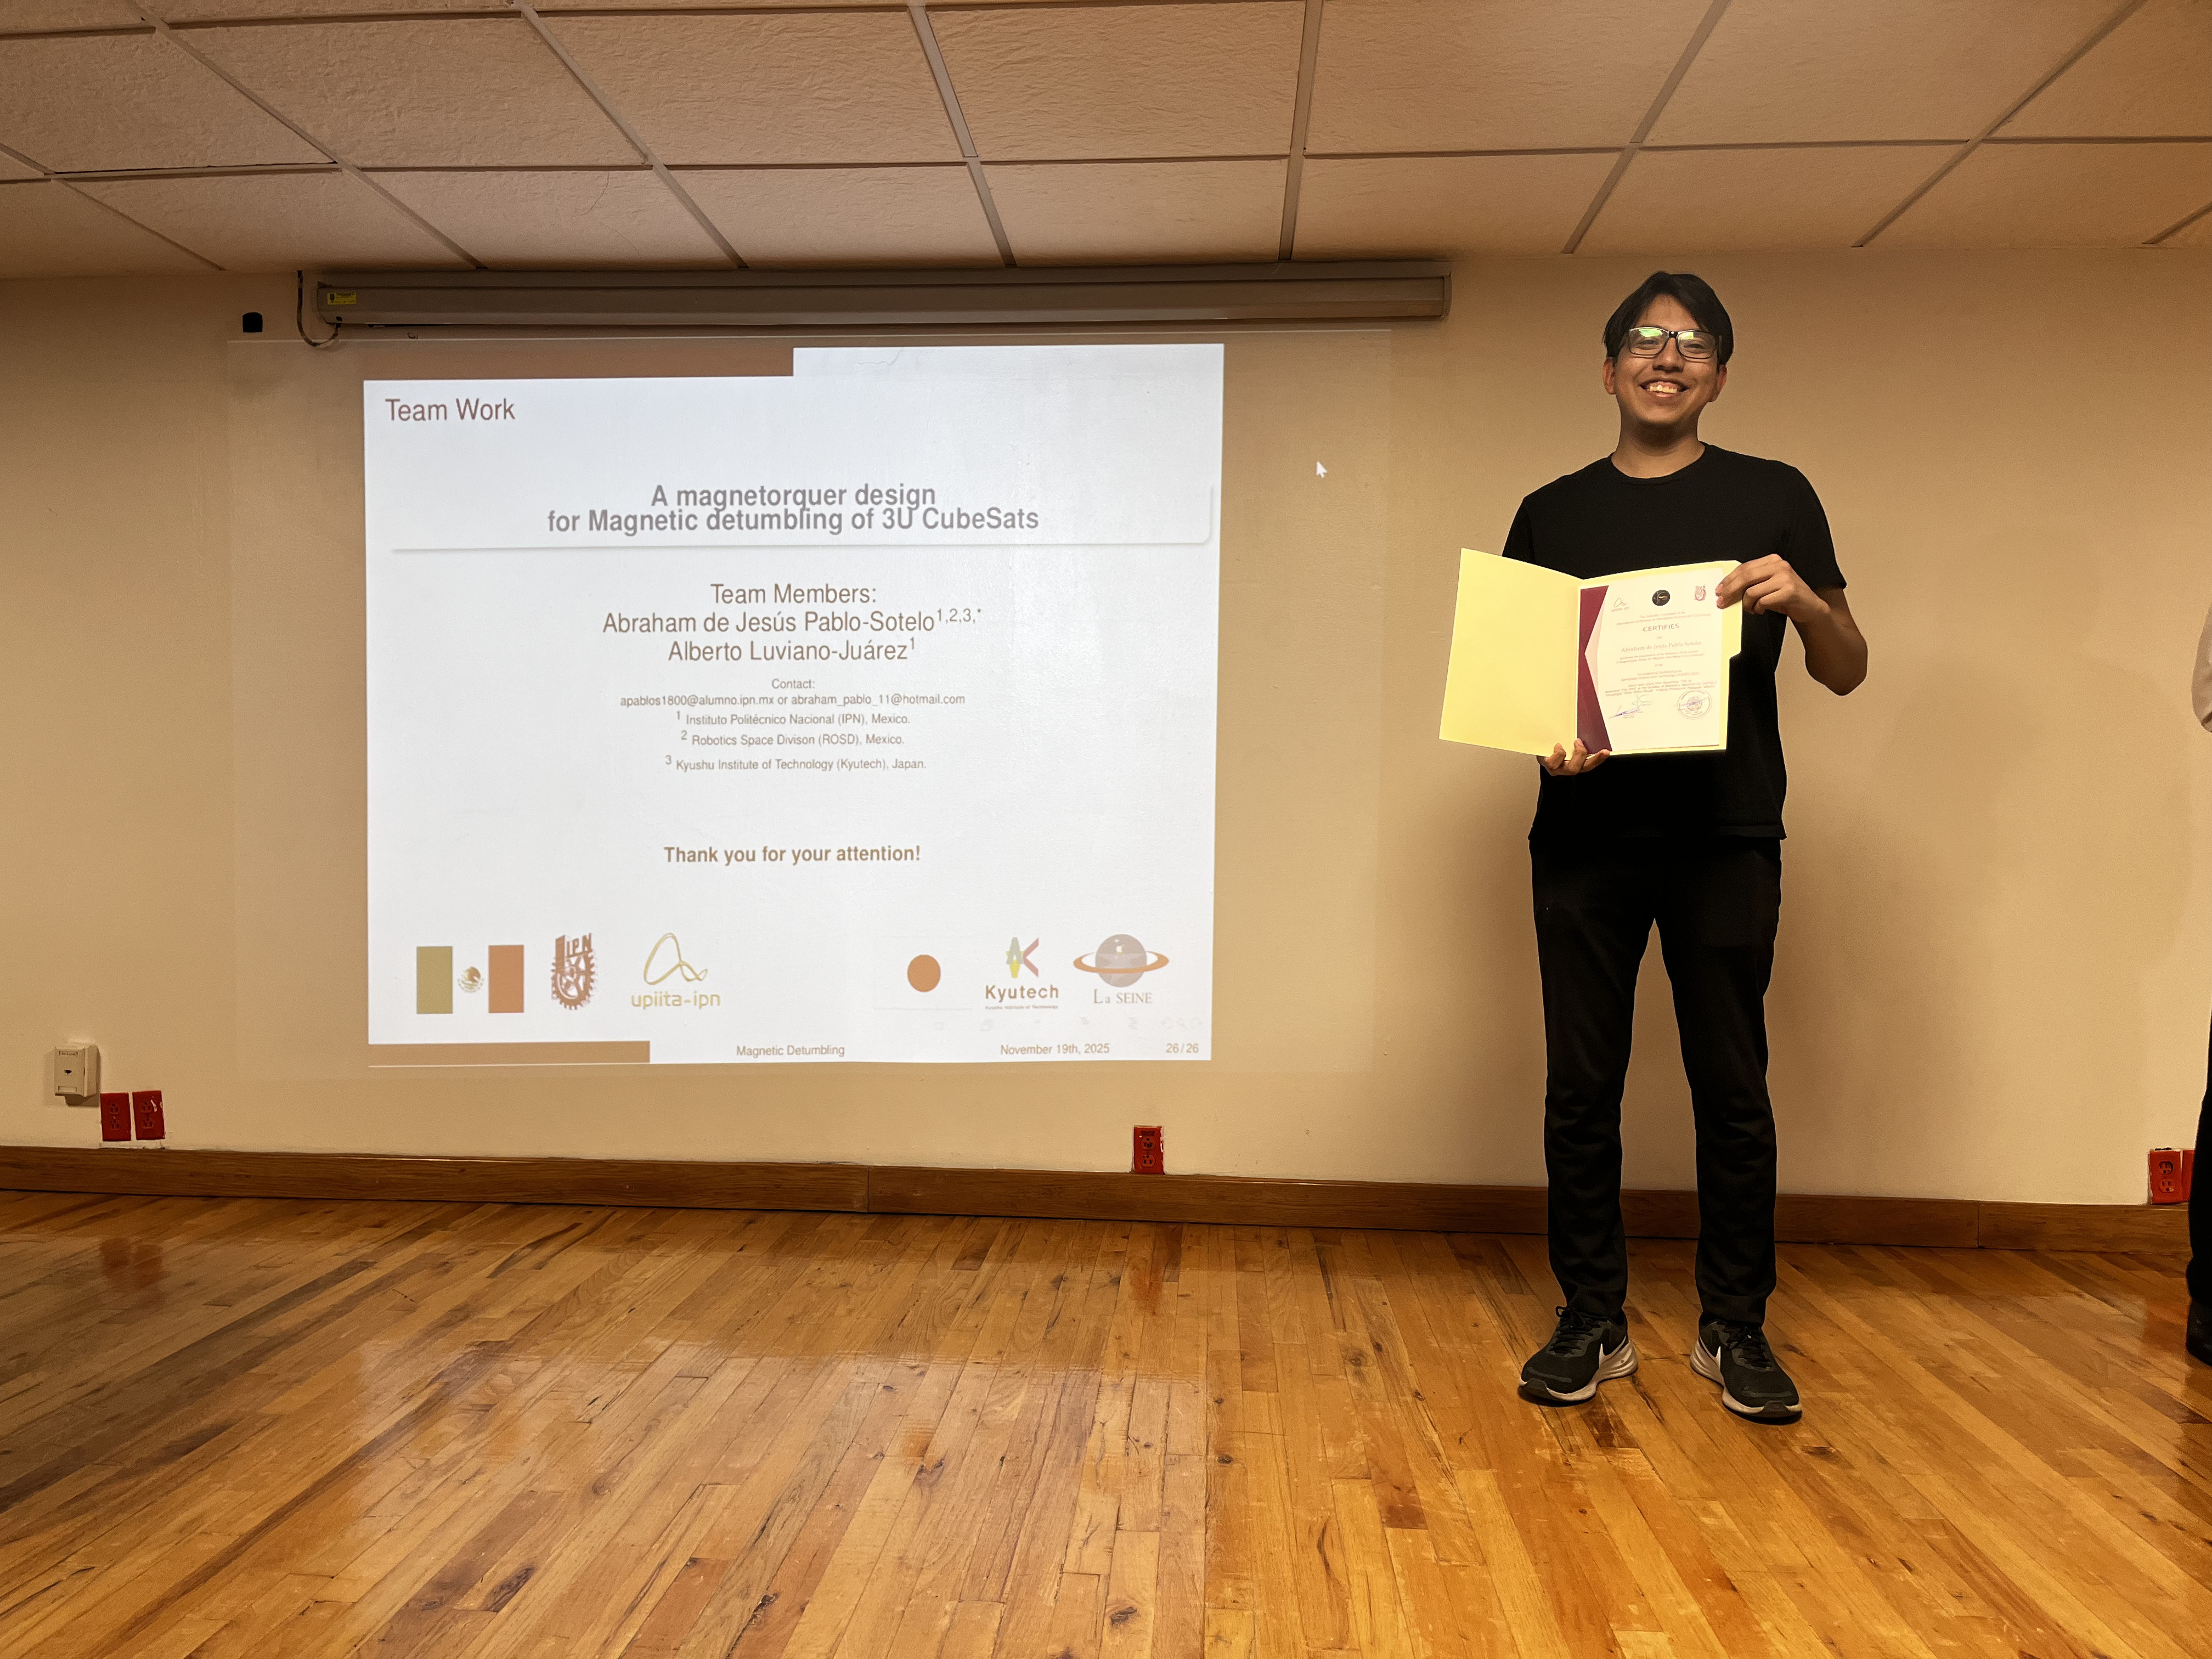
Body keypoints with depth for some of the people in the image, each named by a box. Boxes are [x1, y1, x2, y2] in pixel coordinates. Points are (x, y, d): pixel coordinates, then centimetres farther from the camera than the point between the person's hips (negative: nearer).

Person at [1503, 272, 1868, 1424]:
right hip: (1584, 836, 1)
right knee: (1581, 1087, 3)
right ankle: (1592, 1324, 17)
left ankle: (1735, 1328, 20)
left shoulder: (1771, 498, 8)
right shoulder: (1552, 514, 11)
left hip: (1725, 838, -1)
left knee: (1732, 1089, 4)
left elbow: (1848, 673, 8)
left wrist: (1801, 600, -14)